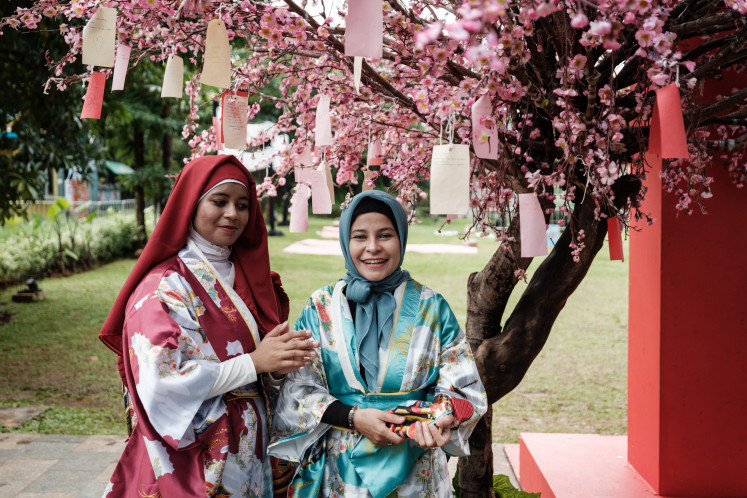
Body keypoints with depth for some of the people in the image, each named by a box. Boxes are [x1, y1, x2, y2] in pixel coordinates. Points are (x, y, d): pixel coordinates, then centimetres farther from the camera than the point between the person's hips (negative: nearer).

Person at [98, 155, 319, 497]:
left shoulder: (246, 276, 8)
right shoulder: (163, 287, -13)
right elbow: (161, 381, -22)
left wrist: (281, 362, -11)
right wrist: (255, 361, -20)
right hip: (190, 461, -6)